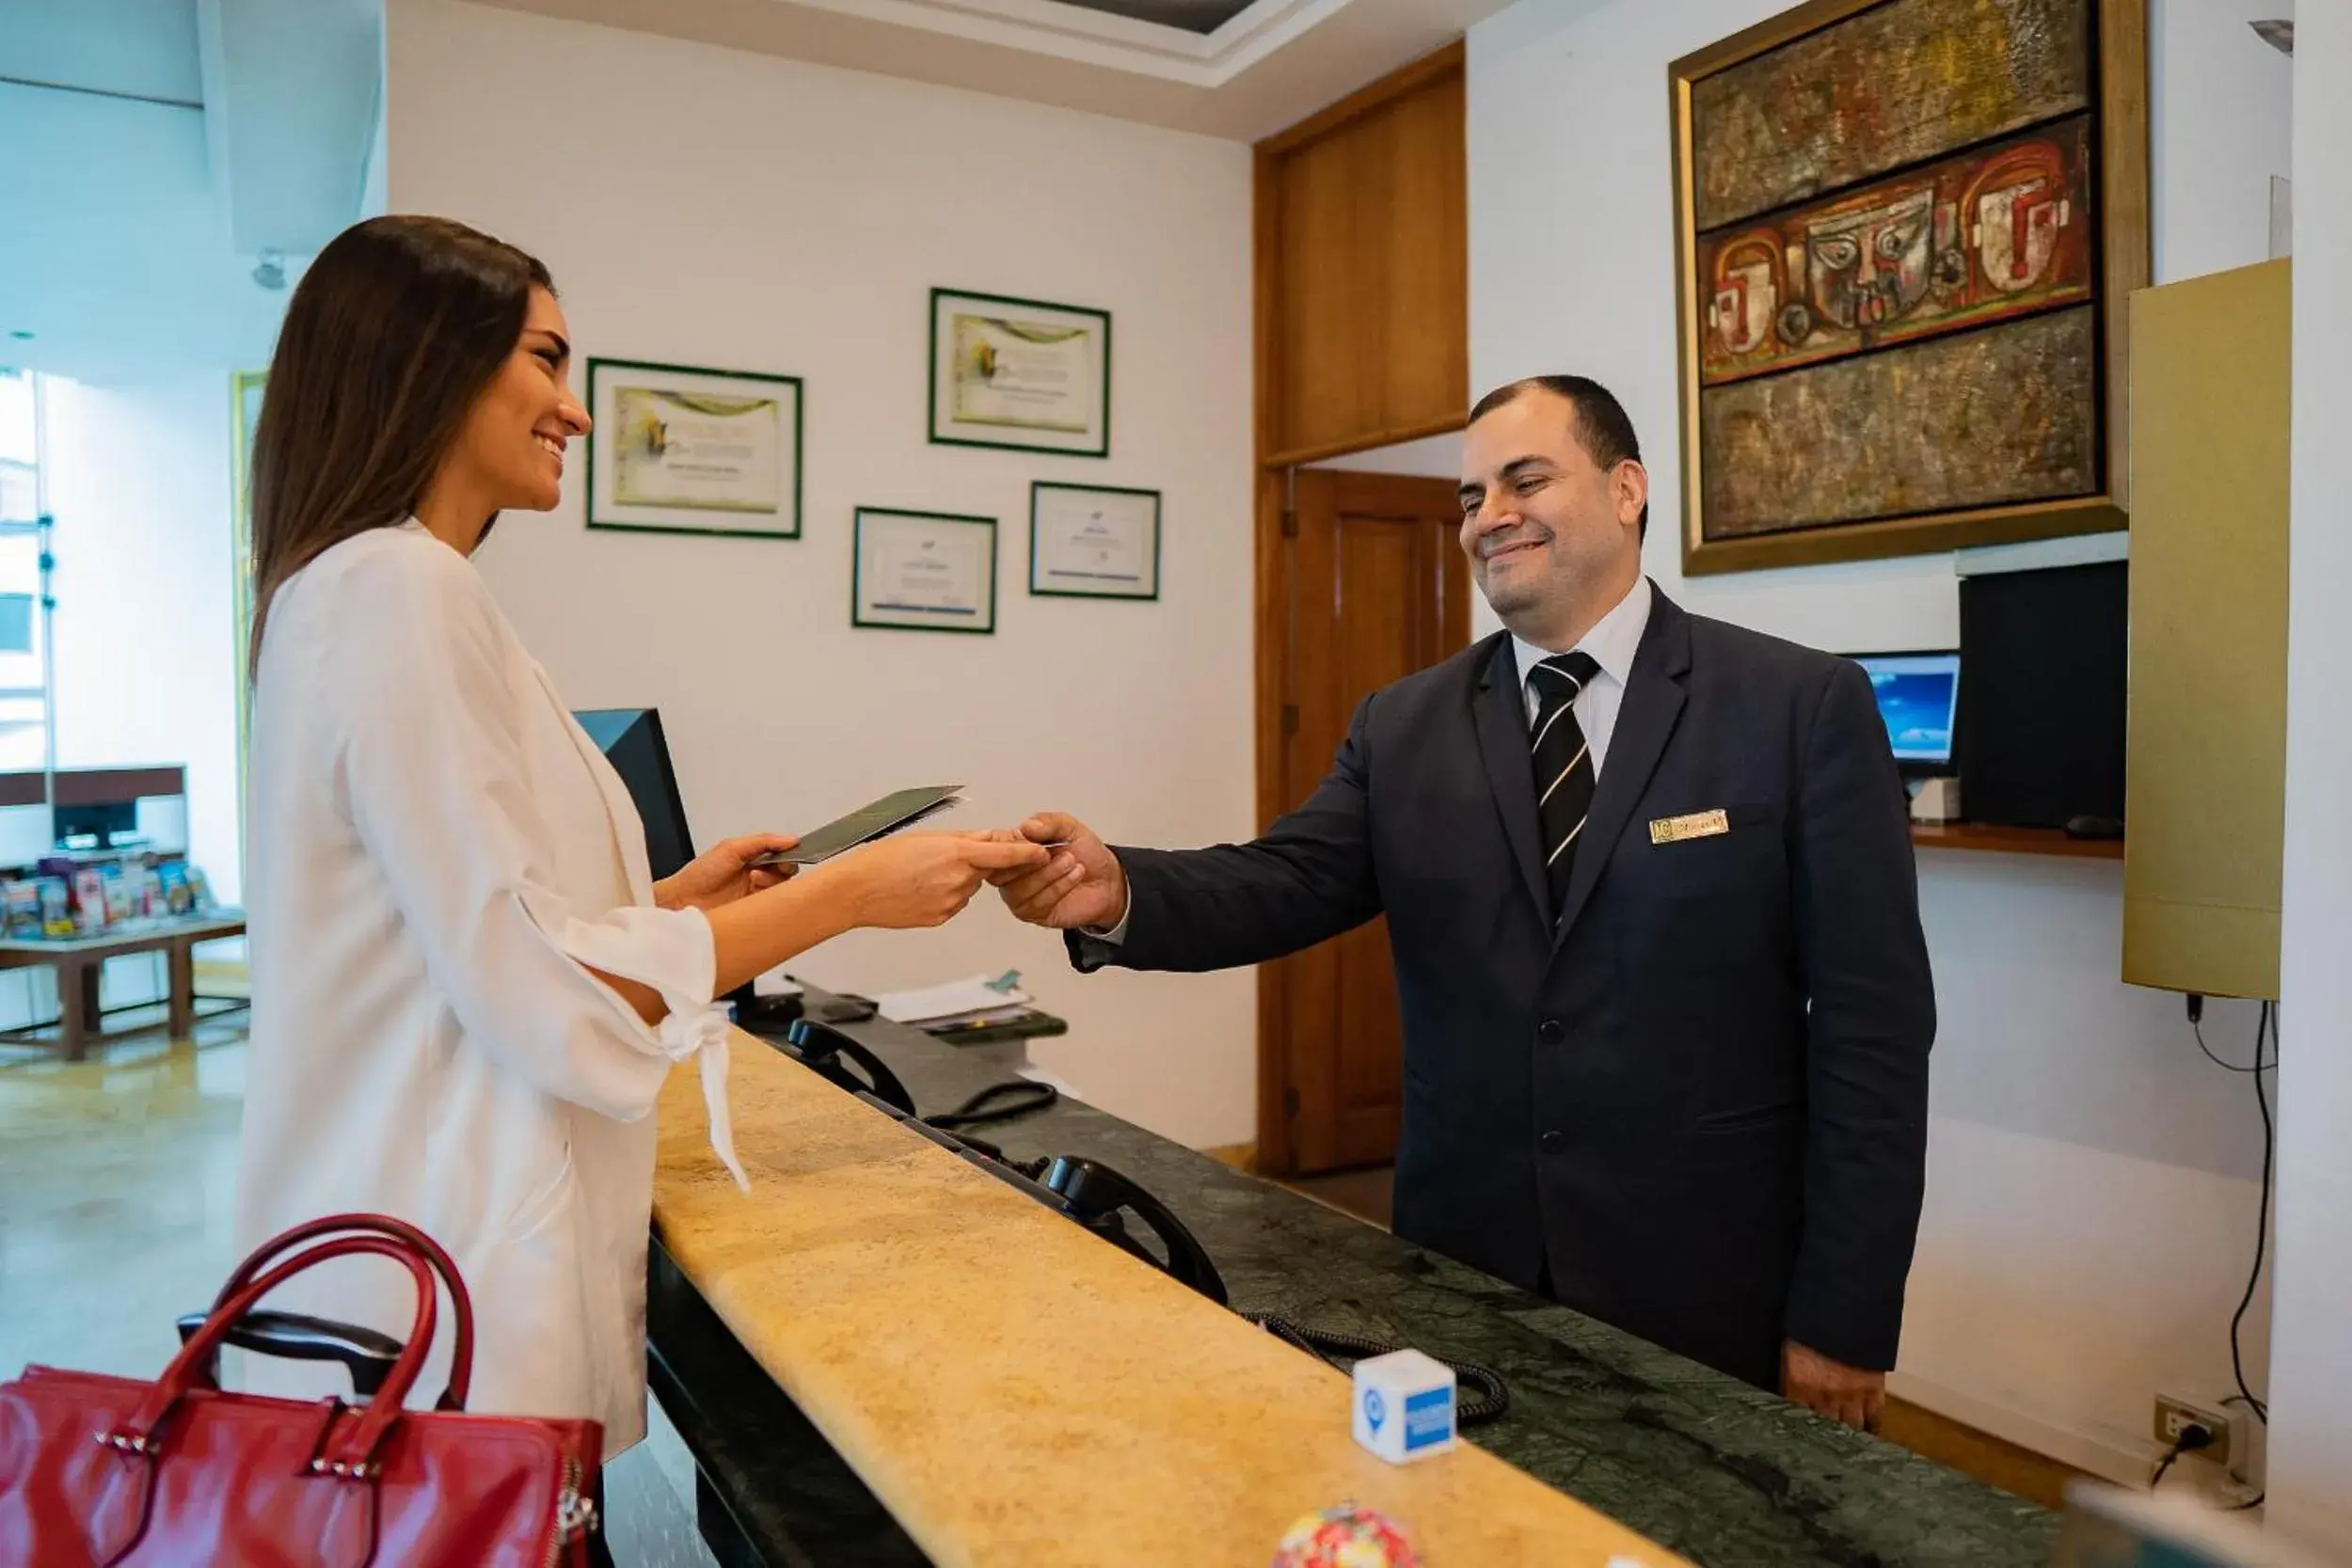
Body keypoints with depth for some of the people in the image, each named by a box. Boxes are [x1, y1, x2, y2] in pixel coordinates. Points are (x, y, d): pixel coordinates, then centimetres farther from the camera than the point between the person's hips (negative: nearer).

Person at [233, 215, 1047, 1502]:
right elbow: (542, 997, -20)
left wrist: (671, 899, 11)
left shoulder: (371, 586, 12)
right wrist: (853, 890, -14)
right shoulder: (400, 590, -18)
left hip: (411, 1217, 10)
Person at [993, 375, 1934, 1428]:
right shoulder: (1403, 728, 5)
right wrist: (1117, 892, -28)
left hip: (1711, 1296, -3)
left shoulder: (1803, 706, -7)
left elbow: (1871, 1024, -8)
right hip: (1463, 1271, 3)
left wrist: (1844, 1321, -9)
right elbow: (1283, 883, -7)